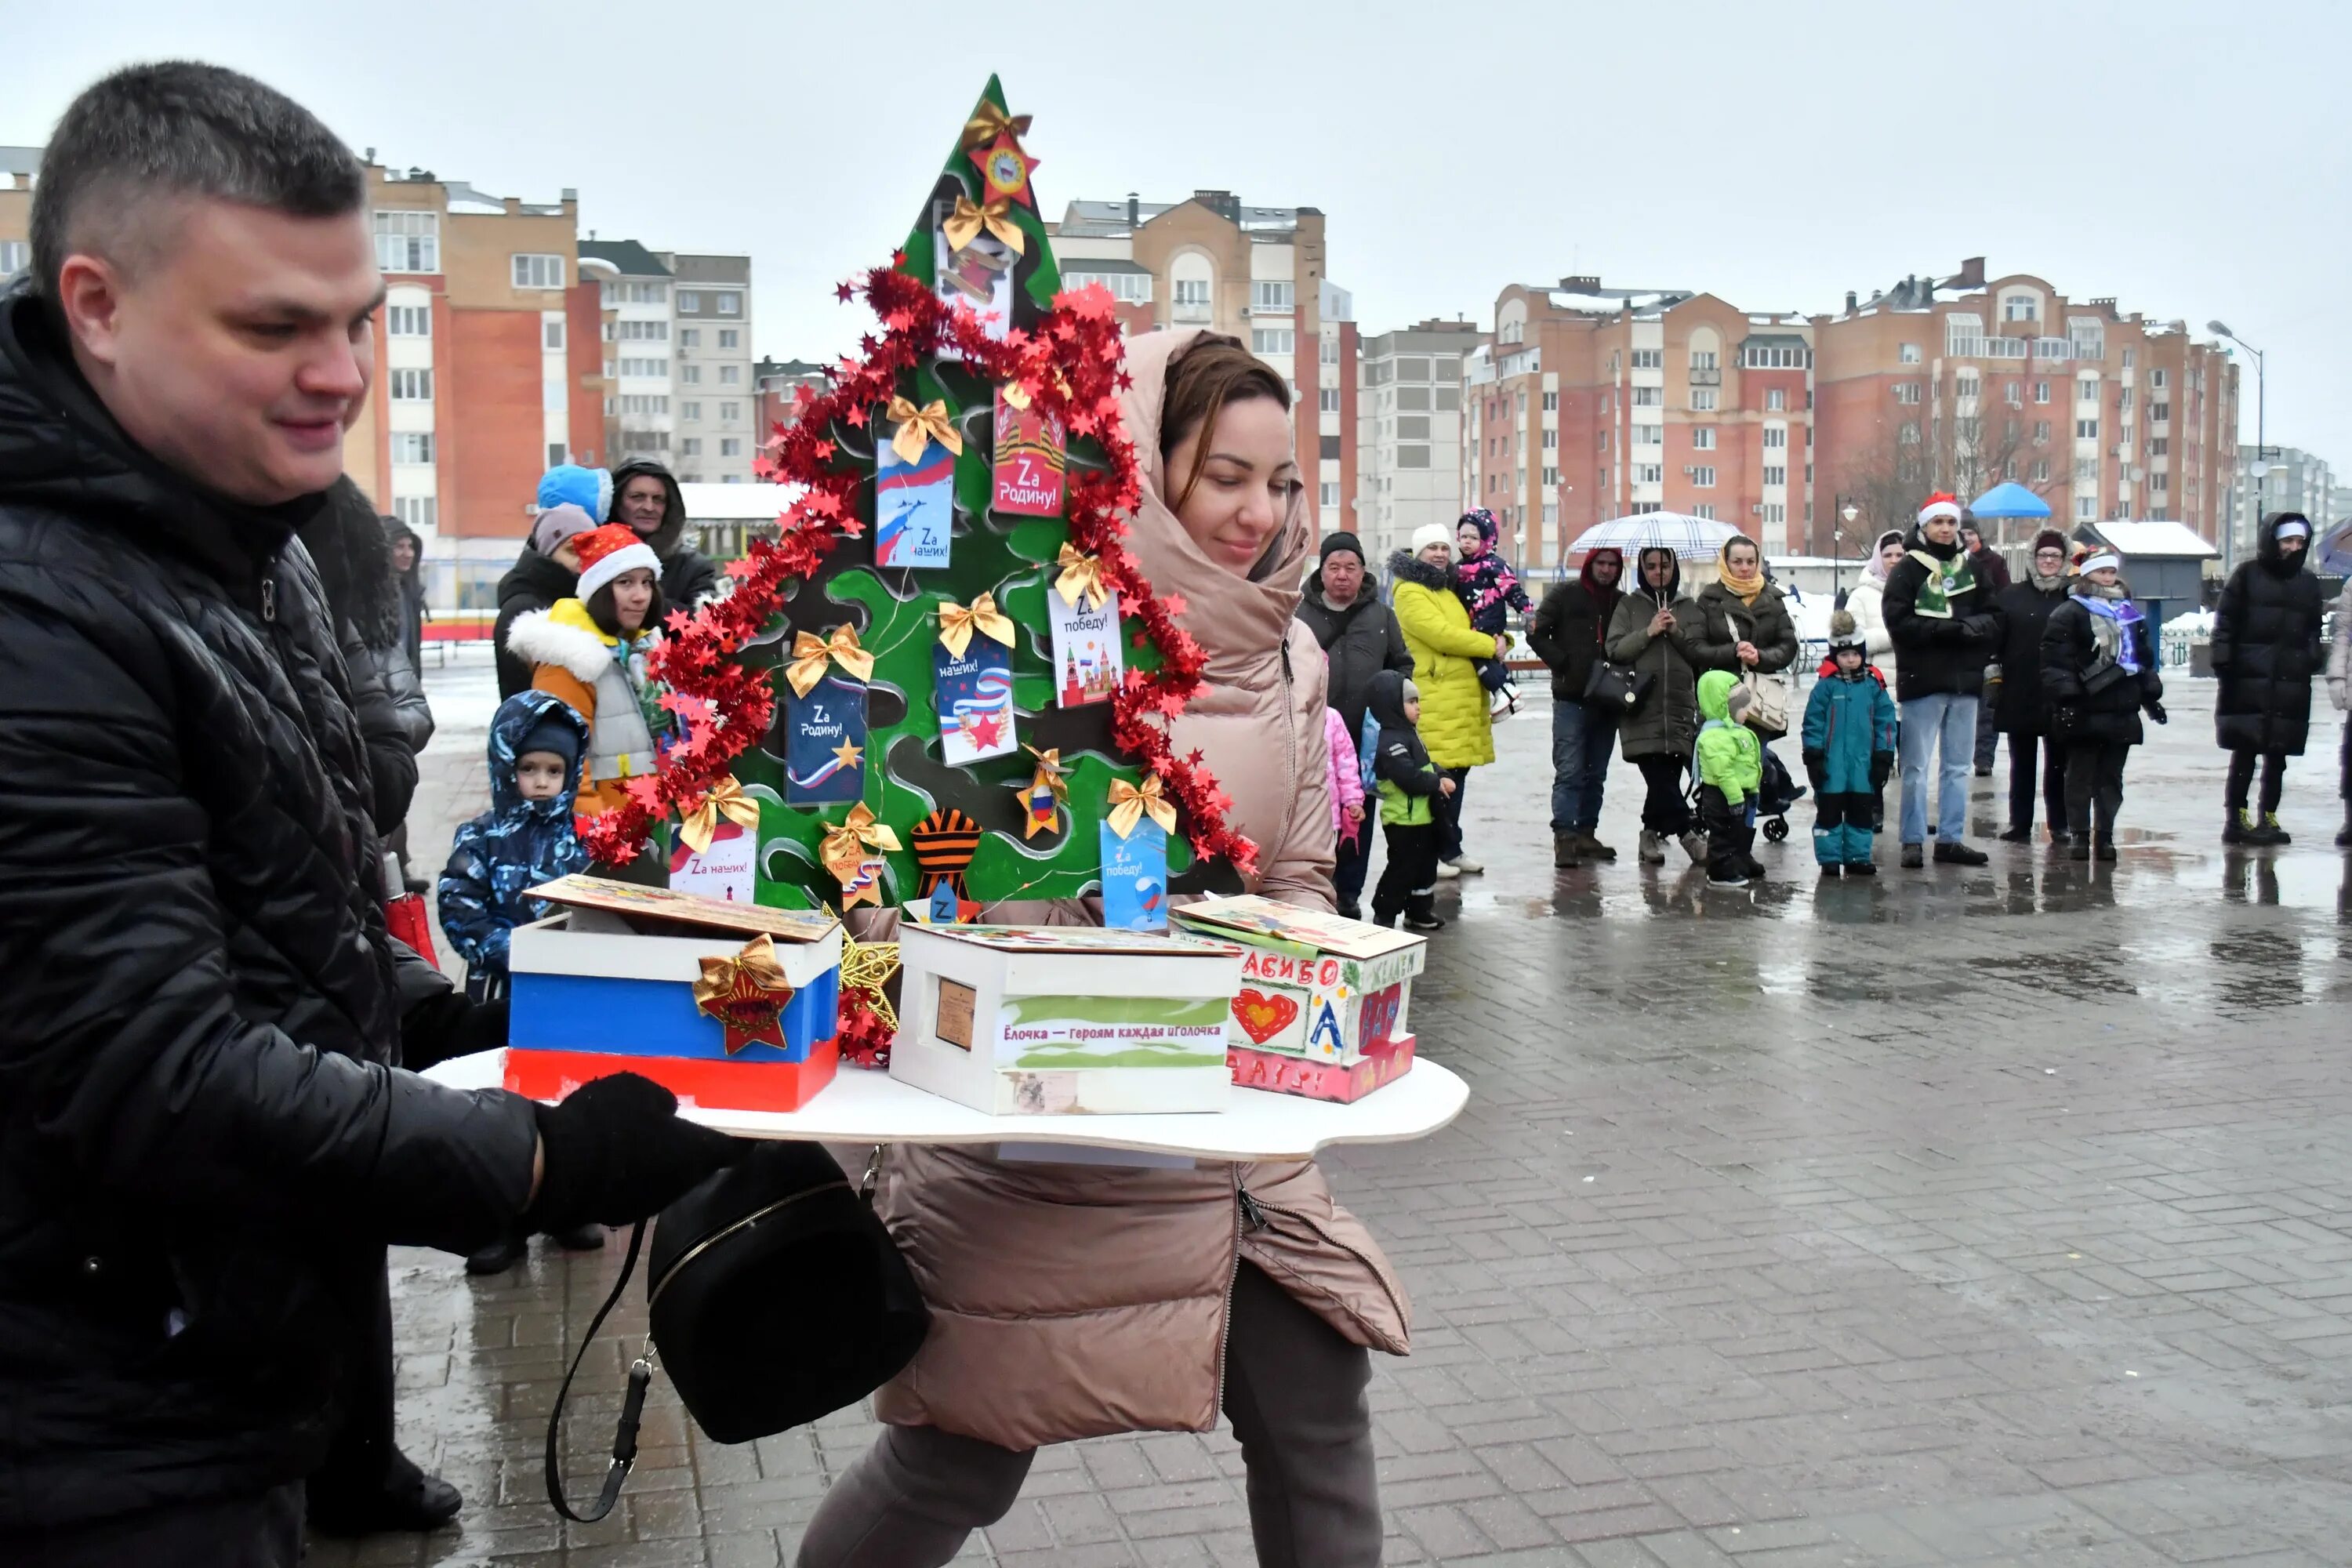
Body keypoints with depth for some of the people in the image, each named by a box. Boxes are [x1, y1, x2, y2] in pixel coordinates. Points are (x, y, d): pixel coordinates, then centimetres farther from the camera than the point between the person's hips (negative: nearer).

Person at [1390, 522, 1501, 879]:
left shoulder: (1448, 590, 21)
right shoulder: (1410, 593, -9)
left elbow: (1466, 629, 27)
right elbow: (1441, 634, -19)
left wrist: (1500, 640, 6)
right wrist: (1489, 646, -11)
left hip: (1462, 696, 9)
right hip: (1434, 702, -9)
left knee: (1456, 775, 12)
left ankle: (1450, 849, 20)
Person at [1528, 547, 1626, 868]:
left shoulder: (1623, 602, 10)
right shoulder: (1564, 594, 0)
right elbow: (1536, 633, -1)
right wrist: (1562, 663, -8)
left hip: (1607, 700, 4)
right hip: (1571, 699, -4)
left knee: (1596, 774, 10)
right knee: (1569, 771, -8)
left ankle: (1586, 834, 18)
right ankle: (1564, 837, -7)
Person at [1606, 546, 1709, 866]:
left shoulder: (1688, 609, 14)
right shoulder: (1629, 606, 10)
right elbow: (1615, 650, 0)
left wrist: (1677, 632, -8)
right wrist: (1648, 632, -10)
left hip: (1680, 707, 2)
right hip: (1642, 709, -2)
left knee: (1665, 778, 0)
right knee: (1662, 778, -12)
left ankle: (1653, 831, 19)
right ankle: (1686, 832, -2)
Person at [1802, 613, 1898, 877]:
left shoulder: (1873, 685, 2)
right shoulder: (1826, 686, -5)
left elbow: (1885, 721, 6)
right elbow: (1813, 723, -4)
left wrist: (1884, 756, 3)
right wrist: (1813, 756, -7)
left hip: (1864, 763, 3)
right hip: (1832, 763, -3)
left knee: (1862, 811, 10)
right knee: (1829, 811, 3)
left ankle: (1858, 857, 20)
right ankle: (1829, 859, 10)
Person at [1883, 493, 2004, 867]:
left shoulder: (1972, 569, 12)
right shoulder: (1908, 569, -1)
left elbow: (1994, 622, 6)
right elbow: (1900, 625, -12)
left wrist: (1961, 626, -14)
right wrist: (1947, 629, -18)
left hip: (1965, 681, 5)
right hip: (1922, 681, -5)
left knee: (1958, 766, 9)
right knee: (1916, 766, -2)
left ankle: (1950, 839, 16)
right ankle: (1913, 841, 3)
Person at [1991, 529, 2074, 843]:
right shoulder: (2012, 596, 6)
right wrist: (1994, 674, -6)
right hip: (2019, 696, 0)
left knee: (2058, 765, 7)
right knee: (2022, 765, 8)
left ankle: (2060, 826, 15)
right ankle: (2020, 826, 14)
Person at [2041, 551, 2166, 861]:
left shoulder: (2131, 614, 19)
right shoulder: (2069, 614, -2)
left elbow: (2145, 658, 24)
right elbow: (2056, 661, -10)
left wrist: (2151, 696, 19)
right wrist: (2065, 697, -17)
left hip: (2122, 711, 6)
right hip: (2085, 712, -5)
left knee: (2111, 777, 8)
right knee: (2081, 775, 0)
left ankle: (2105, 835, 14)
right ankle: (2078, 835, 6)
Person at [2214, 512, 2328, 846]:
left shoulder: (2308, 582, 14)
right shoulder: (2247, 574, 2)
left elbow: (2313, 630, 18)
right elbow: (2225, 622, -1)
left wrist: (2311, 664, 7)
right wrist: (2223, 664, -9)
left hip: (2291, 683, 4)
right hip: (2249, 680, -4)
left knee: (2278, 754, 7)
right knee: (2245, 751, -3)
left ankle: (2268, 818, 15)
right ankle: (2237, 818, 2)